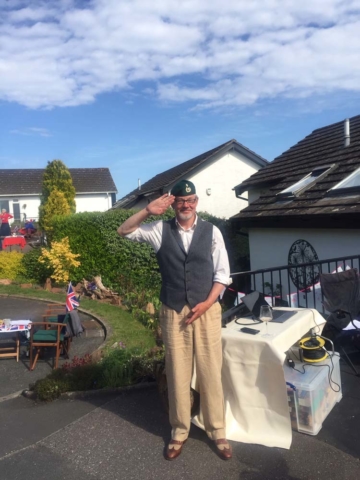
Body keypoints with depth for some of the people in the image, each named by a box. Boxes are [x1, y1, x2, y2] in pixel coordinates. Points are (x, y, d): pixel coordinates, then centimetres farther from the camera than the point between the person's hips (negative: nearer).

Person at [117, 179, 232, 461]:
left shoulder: (211, 232, -2)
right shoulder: (161, 230, 0)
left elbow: (222, 273, 0)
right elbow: (124, 231, -2)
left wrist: (206, 303, -10)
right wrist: (148, 211, -16)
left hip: (207, 310, 0)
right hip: (173, 313, 1)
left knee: (210, 372, 8)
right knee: (178, 373, 11)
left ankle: (217, 432, 28)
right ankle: (180, 432, 30)